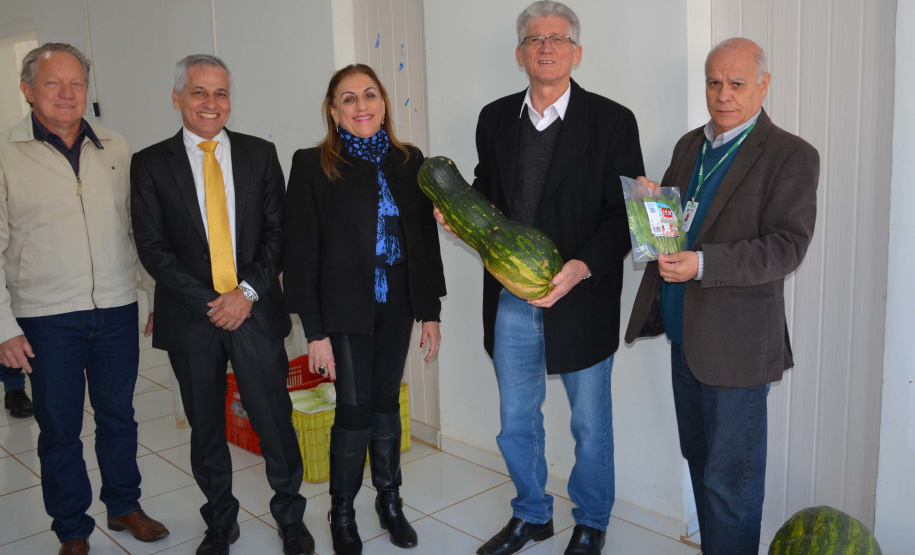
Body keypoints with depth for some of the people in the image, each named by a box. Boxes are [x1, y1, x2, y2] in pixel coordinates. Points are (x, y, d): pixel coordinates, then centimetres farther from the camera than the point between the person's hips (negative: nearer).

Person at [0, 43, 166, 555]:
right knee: (59, 428, 10)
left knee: (118, 416, 16)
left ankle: (125, 506, 35)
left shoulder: (117, 149, 6)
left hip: (117, 310, 3)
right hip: (47, 320, -2)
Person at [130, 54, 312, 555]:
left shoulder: (260, 154, 6)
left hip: (255, 311, 0)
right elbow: (152, 247, -3)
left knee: (275, 421, 4)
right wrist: (209, 303, -11)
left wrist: (247, 293, -11)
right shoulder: (150, 165, 2)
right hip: (191, 318, 0)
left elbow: (277, 231, 2)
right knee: (206, 429, 13)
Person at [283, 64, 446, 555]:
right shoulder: (312, 165, -6)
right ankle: (342, 513, 22)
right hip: (345, 308, -3)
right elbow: (299, 252, -8)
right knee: (354, 408, 1)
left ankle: (389, 500, 32)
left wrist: (430, 311, 6)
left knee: (386, 403, 14)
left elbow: (426, 238, 7)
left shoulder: (408, 161, 5)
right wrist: (315, 331, -11)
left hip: (396, 308, 4)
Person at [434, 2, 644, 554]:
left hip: (580, 297, -3)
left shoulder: (612, 120, -7)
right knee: (516, 420, 17)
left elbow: (626, 212, -10)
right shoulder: (495, 118, 6)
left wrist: (582, 266, -24)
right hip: (511, 298, 4)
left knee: (590, 424, 14)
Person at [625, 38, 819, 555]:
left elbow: (786, 246, -17)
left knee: (729, 479, 2)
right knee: (701, 462, 19)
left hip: (735, 343, -7)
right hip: (685, 334, 7)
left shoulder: (791, 156, -8)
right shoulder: (690, 145, 13)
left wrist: (702, 263, -28)